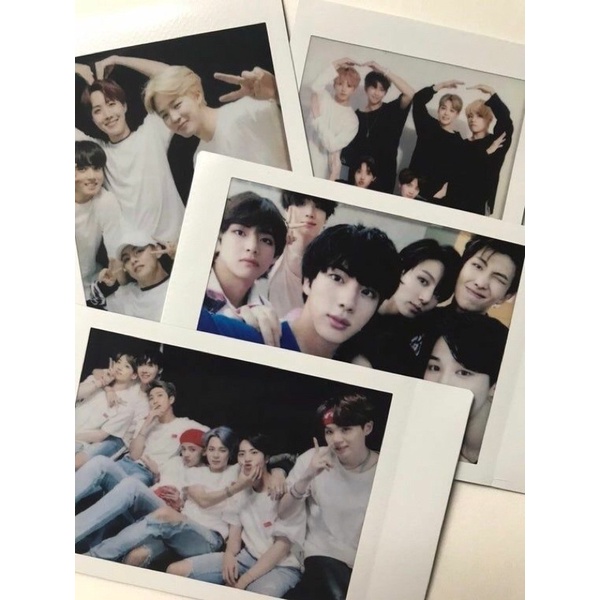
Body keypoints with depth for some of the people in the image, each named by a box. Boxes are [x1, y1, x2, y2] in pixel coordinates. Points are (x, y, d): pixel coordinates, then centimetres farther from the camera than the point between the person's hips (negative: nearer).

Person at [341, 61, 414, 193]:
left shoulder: (391, 111, 2)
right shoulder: (356, 116, 10)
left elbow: (410, 94, -16)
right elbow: (348, 147, 12)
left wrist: (384, 71, -16)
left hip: (383, 176, -2)